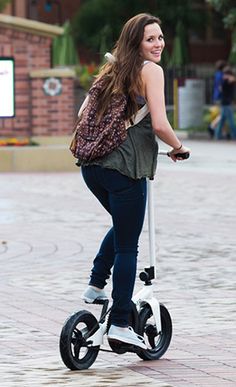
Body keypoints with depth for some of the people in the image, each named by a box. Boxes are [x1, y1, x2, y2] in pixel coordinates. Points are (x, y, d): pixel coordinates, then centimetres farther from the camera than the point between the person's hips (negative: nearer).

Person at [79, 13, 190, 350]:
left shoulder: (113, 69, 16)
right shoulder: (150, 70, -7)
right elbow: (159, 125, -16)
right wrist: (178, 147, 2)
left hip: (93, 167, 7)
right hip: (124, 170, -7)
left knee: (123, 227, 32)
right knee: (127, 246, 1)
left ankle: (95, 287, 27)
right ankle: (120, 324, 2)